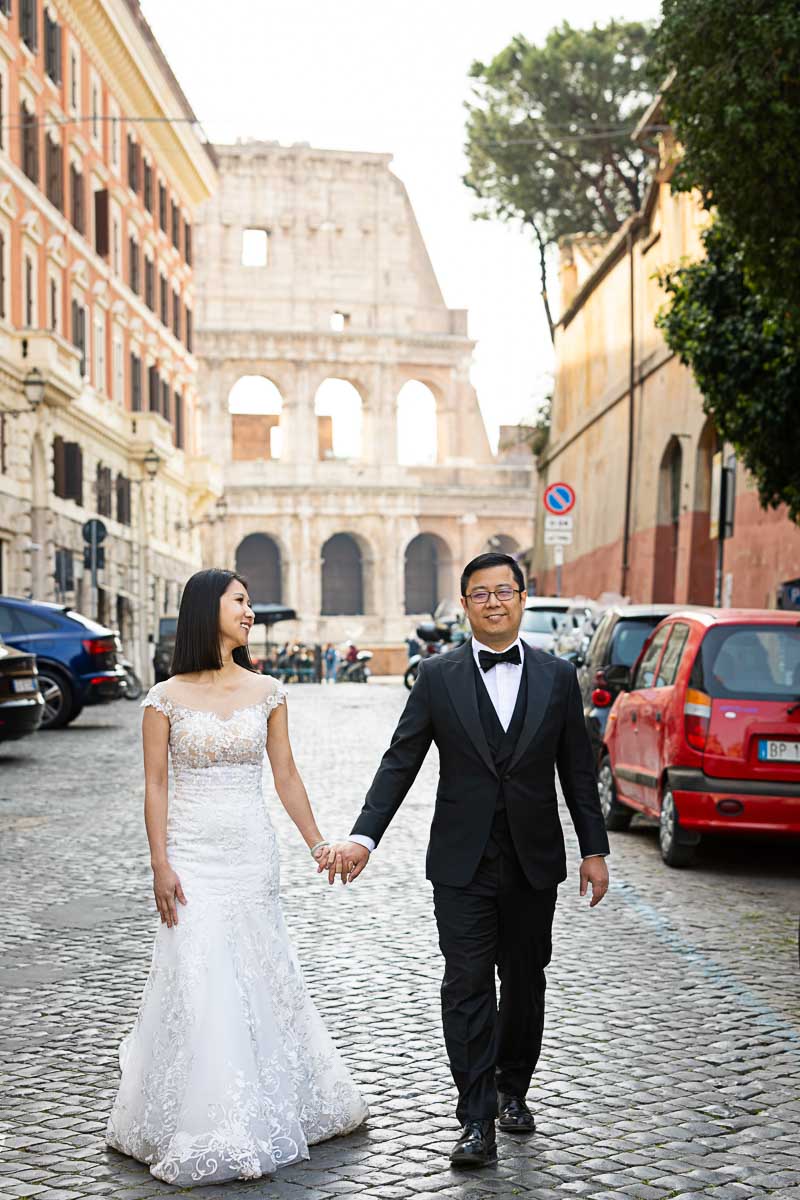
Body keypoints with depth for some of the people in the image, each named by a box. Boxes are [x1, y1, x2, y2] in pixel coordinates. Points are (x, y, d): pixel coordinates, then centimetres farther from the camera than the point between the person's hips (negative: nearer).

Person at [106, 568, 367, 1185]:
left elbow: (286, 775, 8)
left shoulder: (267, 692, 5)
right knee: (199, 984, -4)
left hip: (254, 853, 3)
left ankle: (268, 1107, 28)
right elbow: (155, 786, -4)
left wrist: (319, 844, 5)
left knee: (261, 977, 10)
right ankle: (206, 1129, 9)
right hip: (194, 855, -3)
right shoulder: (166, 698, -4)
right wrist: (161, 866, -10)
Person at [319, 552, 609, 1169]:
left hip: (534, 861, 2)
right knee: (467, 987, -4)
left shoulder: (558, 676, 3)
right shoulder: (438, 677, -2)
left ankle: (513, 1088, 34)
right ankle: (477, 1122, 1)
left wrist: (594, 850, 6)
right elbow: (400, 762, -3)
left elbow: (578, 769, 6)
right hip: (463, 863, -2)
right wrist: (364, 836, -13)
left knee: (525, 982, 13)